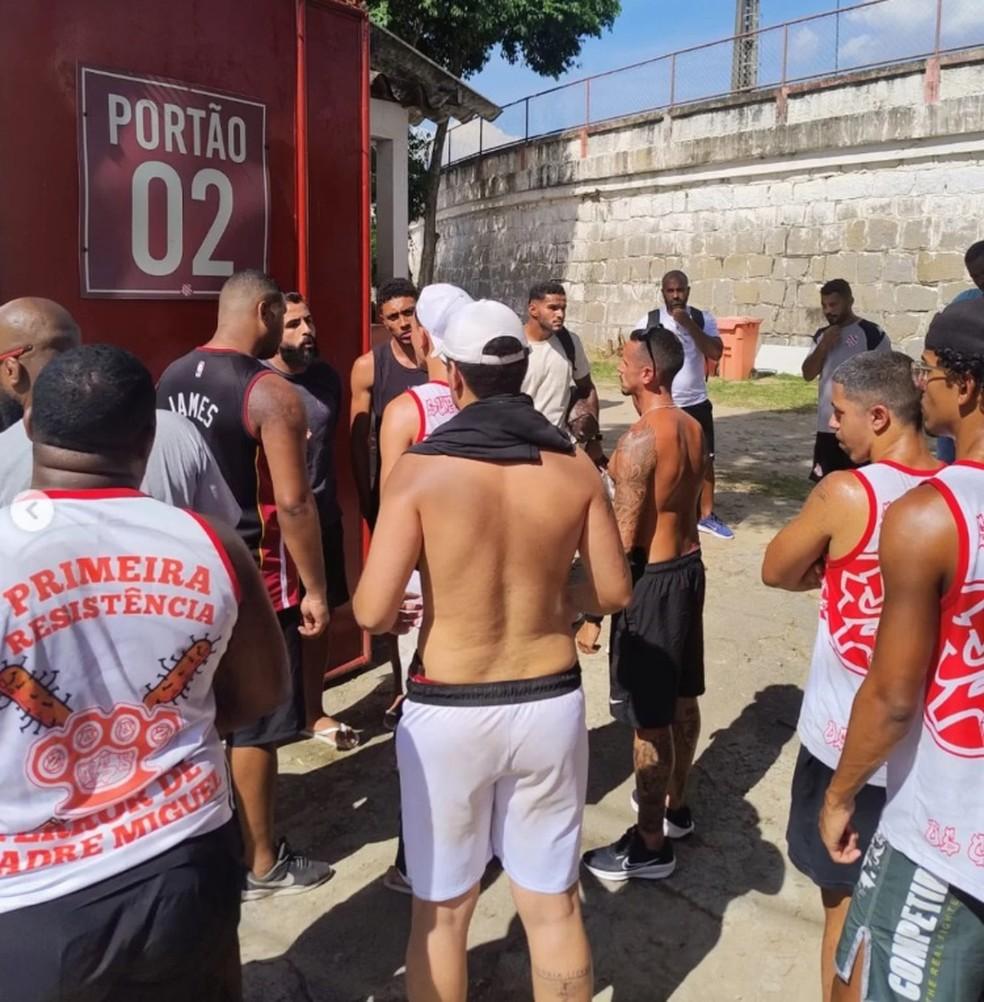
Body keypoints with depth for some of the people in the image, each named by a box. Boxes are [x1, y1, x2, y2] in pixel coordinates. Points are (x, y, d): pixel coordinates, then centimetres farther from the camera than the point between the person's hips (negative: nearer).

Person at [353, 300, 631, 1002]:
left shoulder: (422, 469, -14)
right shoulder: (575, 467, -4)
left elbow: (374, 612, -17)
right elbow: (613, 592, 2)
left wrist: (410, 606, 5)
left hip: (449, 711, -3)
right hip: (549, 703, 3)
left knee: (442, 910, 18)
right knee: (554, 905, 19)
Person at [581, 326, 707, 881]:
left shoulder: (641, 440, -22)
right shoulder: (694, 428, 5)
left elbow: (625, 536, -22)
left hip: (652, 580, -9)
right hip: (689, 567, 9)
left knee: (648, 717, 2)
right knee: (682, 698, 21)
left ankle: (651, 845, 14)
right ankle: (676, 806, 39)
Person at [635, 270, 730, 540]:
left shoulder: (703, 319, -1)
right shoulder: (648, 321, -4)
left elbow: (715, 353, -15)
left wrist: (689, 324, -19)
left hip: (696, 403, 2)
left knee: (705, 459, 8)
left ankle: (706, 515, 22)